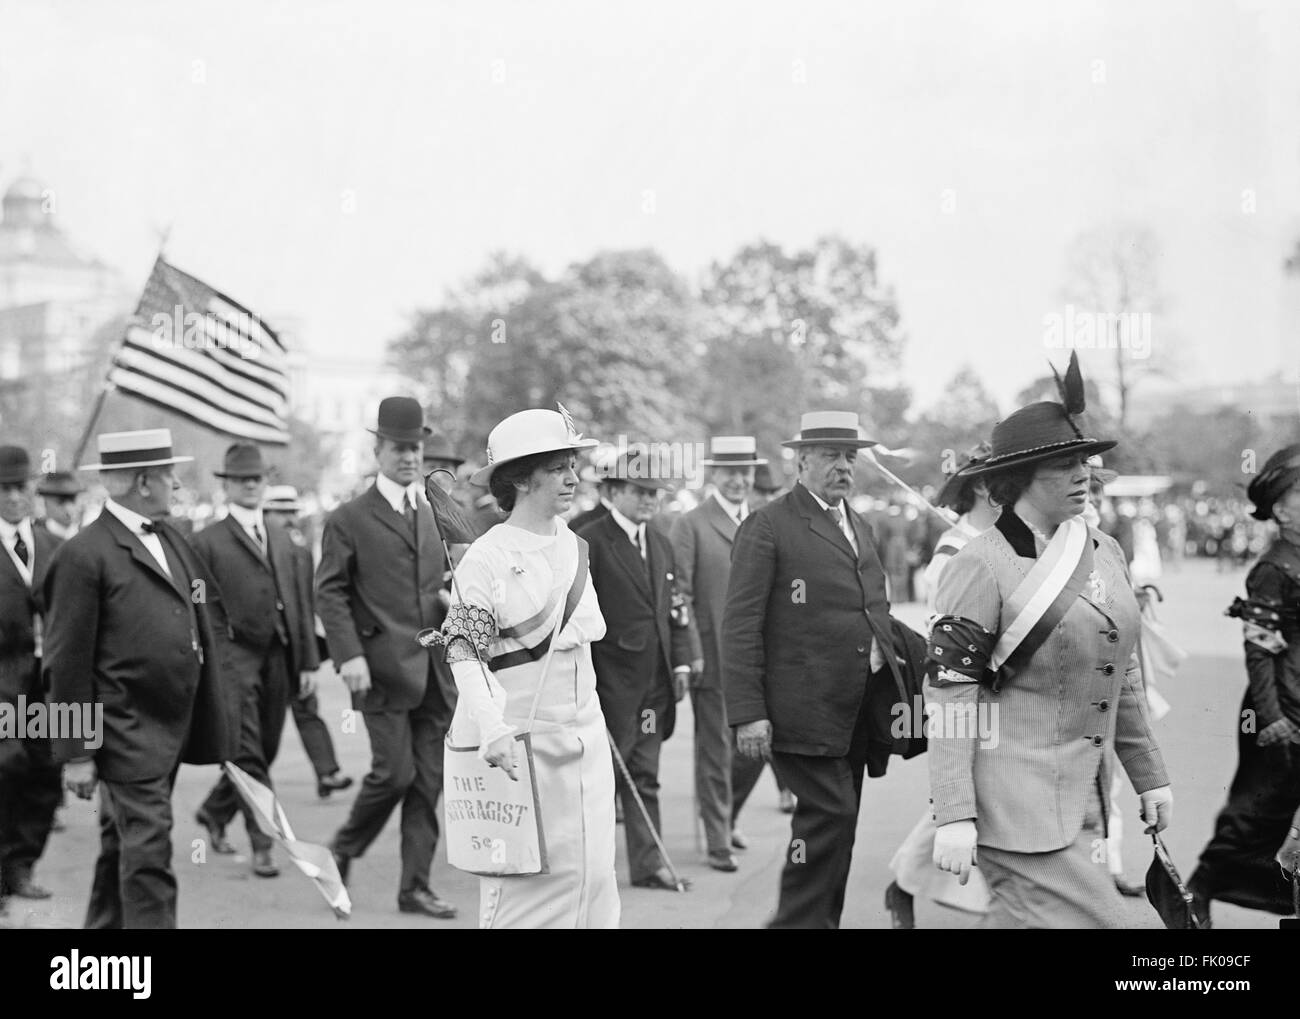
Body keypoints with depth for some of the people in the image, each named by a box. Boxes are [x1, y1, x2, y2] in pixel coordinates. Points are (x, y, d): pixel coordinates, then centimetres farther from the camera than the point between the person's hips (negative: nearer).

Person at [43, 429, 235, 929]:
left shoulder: (172, 541, 12)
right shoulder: (85, 554, -13)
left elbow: (211, 607, 22)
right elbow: (67, 662, -13)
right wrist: (76, 753, -13)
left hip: (174, 726, 8)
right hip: (126, 732, -8)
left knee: (122, 845, 18)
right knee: (147, 850, -9)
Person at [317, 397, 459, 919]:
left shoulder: (440, 513, 17)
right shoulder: (349, 519, 0)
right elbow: (329, 592, -5)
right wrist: (349, 654, -15)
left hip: (437, 669, 5)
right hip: (385, 668, -5)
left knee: (430, 781, 5)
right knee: (394, 772, -8)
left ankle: (416, 885, 13)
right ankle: (344, 849, 17)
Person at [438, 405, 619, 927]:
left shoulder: (573, 545, 10)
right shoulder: (486, 556, -10)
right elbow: (464, 652, -15)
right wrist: (492, 730, -27)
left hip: (582, 734, 6)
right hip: (519, 738, -6)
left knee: (591, 872, 6)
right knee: (521, 881, -4)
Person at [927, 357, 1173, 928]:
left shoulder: (1105, 553, 10)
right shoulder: (980, 567, -12)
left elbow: (1122, 676, 19)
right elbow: (951, 699, -14)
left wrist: (1149, 775, 19)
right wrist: (954, 817, -19)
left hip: (1083, 796, 7)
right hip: (1015, 794, -7)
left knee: (1021, 917, 12)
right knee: (1093, 918, -11)